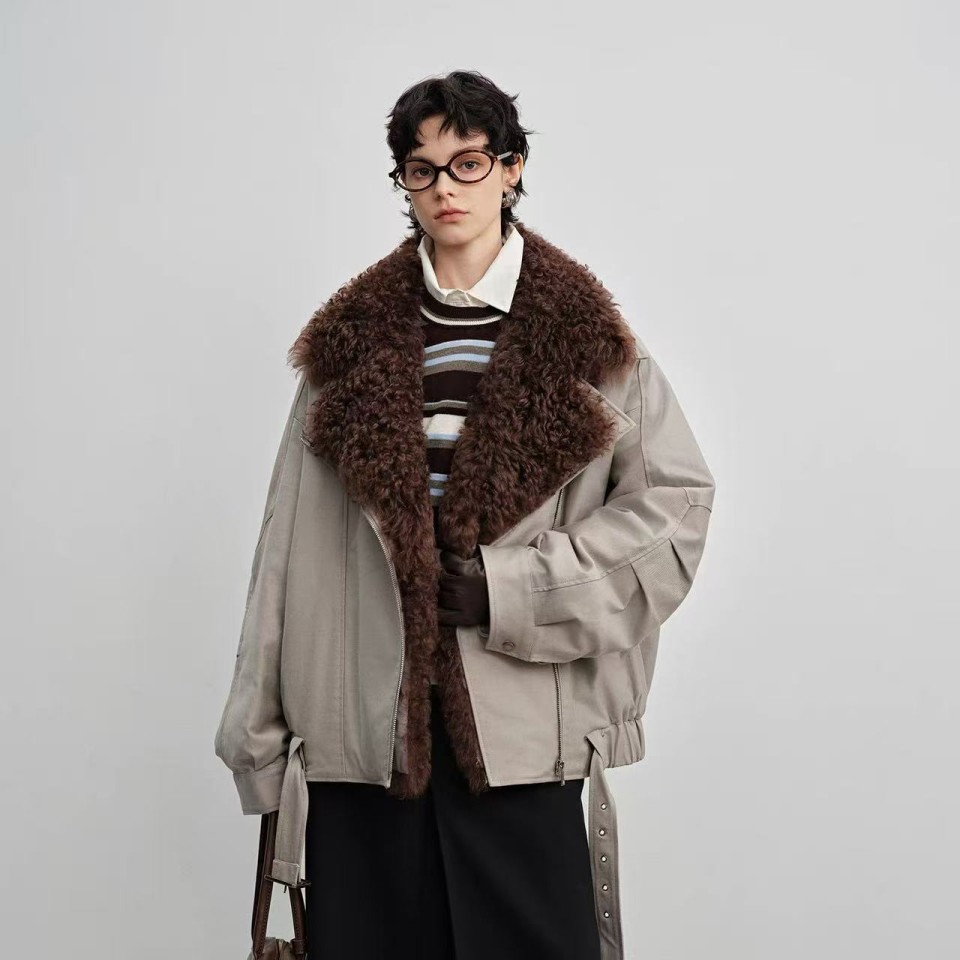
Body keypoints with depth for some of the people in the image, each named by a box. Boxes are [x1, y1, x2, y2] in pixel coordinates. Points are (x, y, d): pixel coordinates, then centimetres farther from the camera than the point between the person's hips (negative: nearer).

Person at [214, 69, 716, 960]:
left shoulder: (580, 332, 5)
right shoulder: (352, 336, 10)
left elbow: (676, 500, 1)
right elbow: (294, 532, 7)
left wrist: (510, 586, -9)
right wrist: (260, 718, 4)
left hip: (519, 727, -1)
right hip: (361, 722, 2)